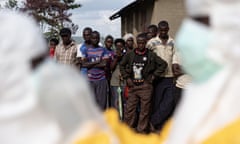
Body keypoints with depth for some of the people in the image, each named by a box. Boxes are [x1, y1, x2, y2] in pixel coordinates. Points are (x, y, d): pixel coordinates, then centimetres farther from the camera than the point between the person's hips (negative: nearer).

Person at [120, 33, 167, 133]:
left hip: (145, 86, -2)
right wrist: (127, 78, 8)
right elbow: (122, 65, 17)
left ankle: (142, 131, 13)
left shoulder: (151, 55, -1)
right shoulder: (130, 55, 6)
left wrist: (153, 76, -2)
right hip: (133, 86, 2)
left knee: (145, 110, 2)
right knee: (129, 109, 4)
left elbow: (163, 64, 2)